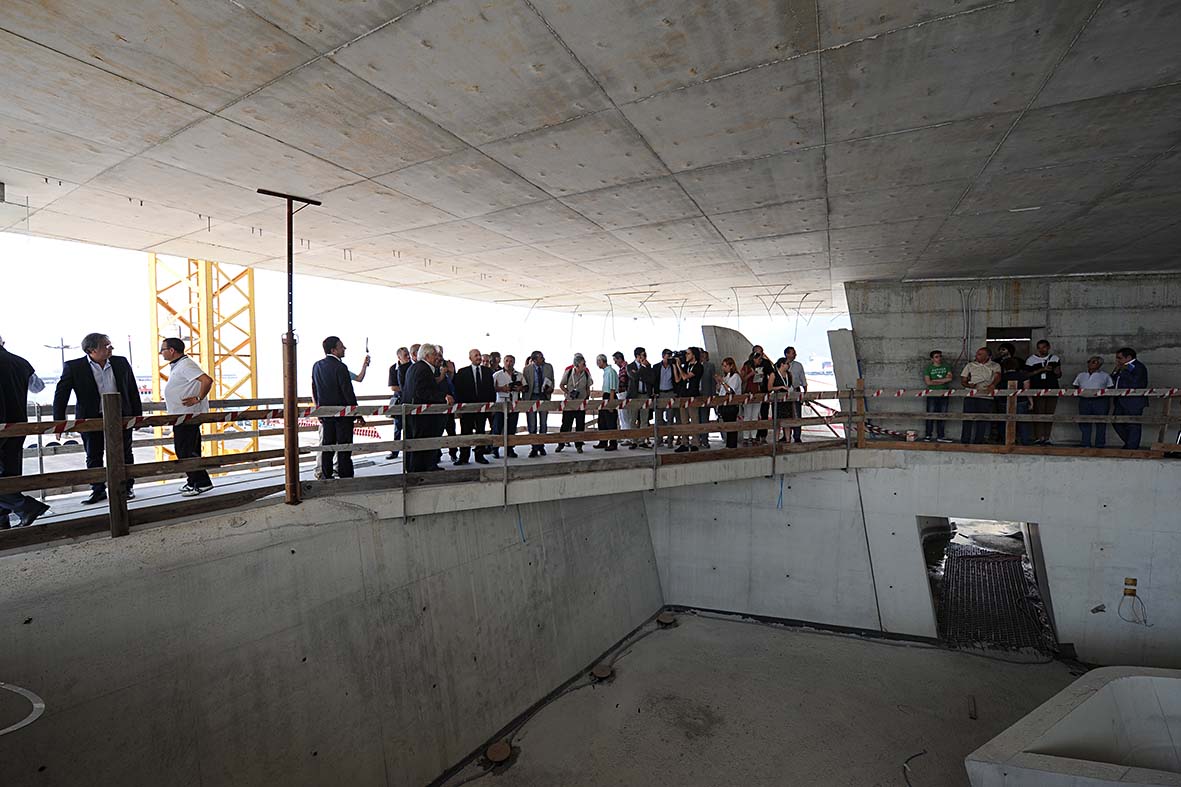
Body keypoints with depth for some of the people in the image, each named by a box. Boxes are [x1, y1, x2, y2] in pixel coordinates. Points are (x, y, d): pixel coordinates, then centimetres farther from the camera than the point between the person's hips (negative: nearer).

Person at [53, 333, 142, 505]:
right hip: (91, 419, -1)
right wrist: (59, 422, -7)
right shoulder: (73, 367, -5)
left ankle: (127, 487, 21)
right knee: (94, 457, 8)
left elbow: (133, 391, 7)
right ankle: (98, 490, 20)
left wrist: (137, 415, 5)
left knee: (124, 455, 9)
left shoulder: (121, 362, 2)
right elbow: (61, 395, -3)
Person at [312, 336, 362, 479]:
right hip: (343, 413, -7)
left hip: (325, 413, 7)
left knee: (327, 446, 13)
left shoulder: (316, 366, 6)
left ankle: (326, 476, 18)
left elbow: (314, 391, 12)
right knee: (344, 446, -1)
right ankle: (345, 476, 3)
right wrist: (357, 414, -9)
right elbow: (348, 392, -16)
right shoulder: (340, 367, -16)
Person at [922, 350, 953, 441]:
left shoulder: (946, 367, 9)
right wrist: (943, 380, -6)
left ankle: (940, 436, 10)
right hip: (932, 394, -2)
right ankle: (928, 435, 4)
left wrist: (935, 380, -9)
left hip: (944, 394, 2)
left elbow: (949, 378, -5)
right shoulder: (928, 368, 2)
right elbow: (928, 382, -8)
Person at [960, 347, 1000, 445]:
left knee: (982, 419, -1)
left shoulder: (995, 366, 10)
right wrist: (968, 385, -9)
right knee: (967, 418, -6)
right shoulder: (970, 365, 15)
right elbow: (963, 380, 14)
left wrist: (993, 384, -30)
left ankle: (979, 441, 6)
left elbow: (998, 376, -8)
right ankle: (964, 441, -4)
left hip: (986, 396, -1)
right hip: (970, 395, 1)